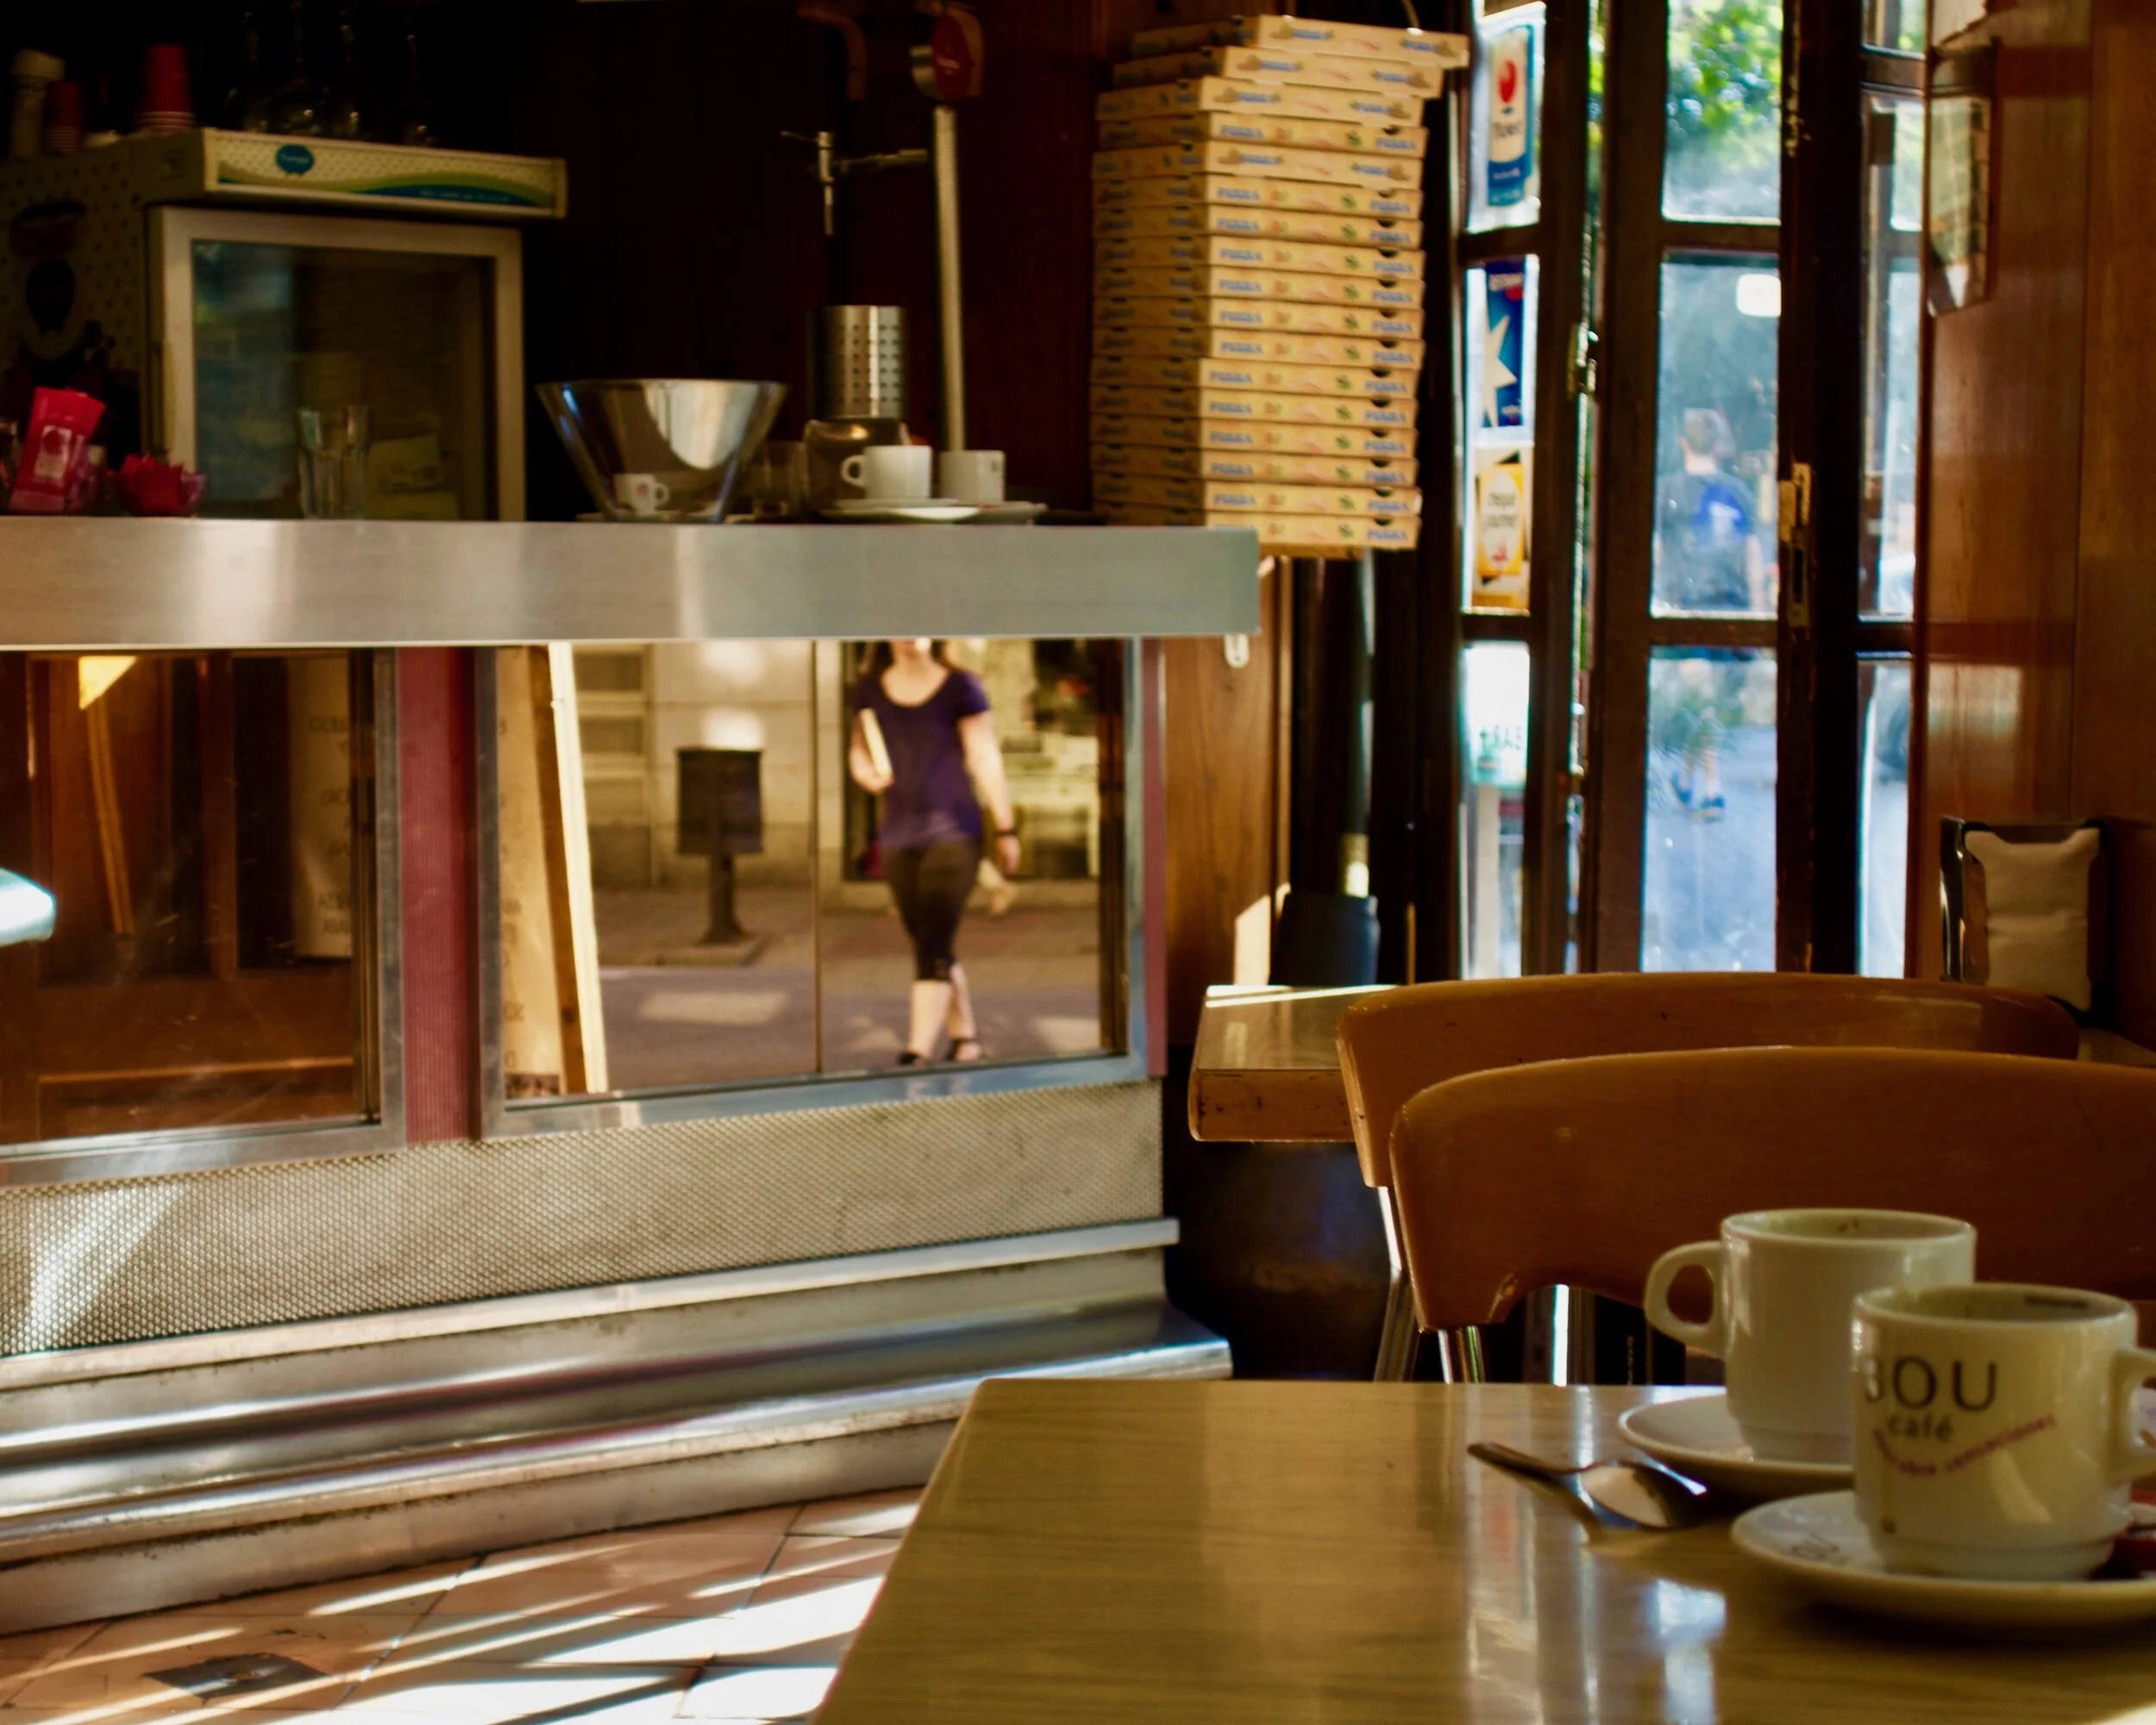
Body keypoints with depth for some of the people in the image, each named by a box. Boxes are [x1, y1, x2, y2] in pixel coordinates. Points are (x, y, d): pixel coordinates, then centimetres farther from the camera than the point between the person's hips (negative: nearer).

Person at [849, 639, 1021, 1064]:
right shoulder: (870, 692, 8)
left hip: (953, 833, -5)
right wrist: (865, 772, -4)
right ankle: (965, 1035, 26)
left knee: (934, 946, -13)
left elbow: (985, 759, -2)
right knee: (932, 946, 11)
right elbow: (858, 749, 21)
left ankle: (916, 1054, -19)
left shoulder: (960, 687, -3)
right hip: (898, 837, 5)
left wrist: (1006, 829, -1)